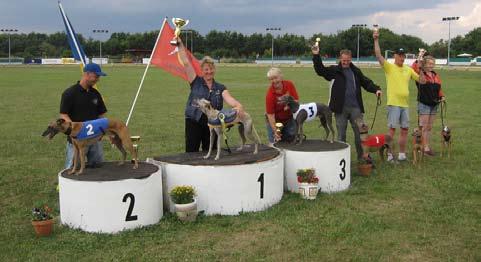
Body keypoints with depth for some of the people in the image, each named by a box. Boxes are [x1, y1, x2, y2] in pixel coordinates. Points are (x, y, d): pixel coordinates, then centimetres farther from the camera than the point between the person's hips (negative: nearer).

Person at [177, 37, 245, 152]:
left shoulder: (220, 88, 8)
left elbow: (229, 99, -8)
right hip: (194, 122, -3)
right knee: (191, 152, -1)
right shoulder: (196, 82, 2)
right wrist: (180, 44, -7)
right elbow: (186, 62, -4)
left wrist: (238, 106, -31)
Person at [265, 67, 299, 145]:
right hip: (275, 120, -3)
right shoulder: (270, 94, -25)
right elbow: (270, 114, -23)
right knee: (274, 143, -7)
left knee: (292, 140, 7)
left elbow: (296, 100, -9)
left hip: (289, 119, 4)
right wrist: (275, 131, -29)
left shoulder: (289, 85, -15)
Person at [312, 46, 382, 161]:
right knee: (341, 134, 6)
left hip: (355, 107, 3)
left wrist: (376, 89, -1)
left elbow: (366, 82, 16)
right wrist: (316, 56, -23)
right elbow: (320, 70, -11)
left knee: (359, 132, 4)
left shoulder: (356, 71, 12)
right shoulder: (334, 70, 2)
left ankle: (362, 156, 17)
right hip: (341, 108, -2)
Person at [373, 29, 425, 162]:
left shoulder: (408, 69, 11)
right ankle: (389, 154, 2)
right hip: (393, 103, -5)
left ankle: (402, 154, 20)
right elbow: (378, 56, -17)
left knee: (404, 130, 10)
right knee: (392, 129, -5)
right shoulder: (389, 67, -3)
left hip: (405, 104, 6)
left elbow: (421, 81, 13)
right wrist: (376, 40, -26)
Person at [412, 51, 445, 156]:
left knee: (429, 127, 12)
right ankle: (424, 147, 2)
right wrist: (418, 59, -33)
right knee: (423, 127, -3)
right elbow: (413, 69, -30)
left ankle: (427, 146, 19)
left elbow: (439, 89, 18)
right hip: (423, 104, -6)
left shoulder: (436, 75, 10)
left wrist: (441, 96, 2)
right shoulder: (420, 74, -8)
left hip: (434, 104, 6)